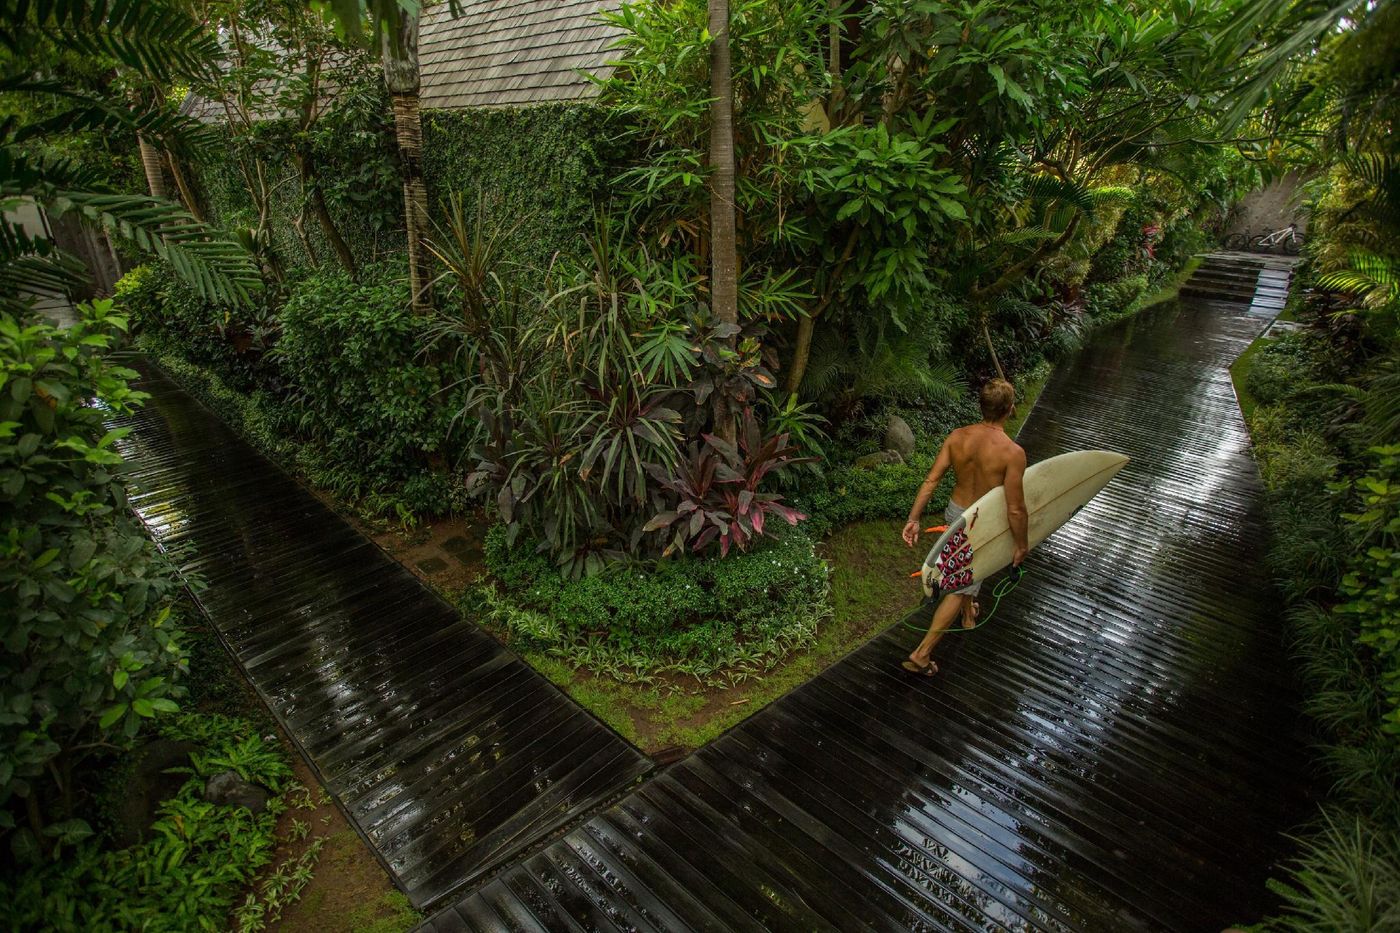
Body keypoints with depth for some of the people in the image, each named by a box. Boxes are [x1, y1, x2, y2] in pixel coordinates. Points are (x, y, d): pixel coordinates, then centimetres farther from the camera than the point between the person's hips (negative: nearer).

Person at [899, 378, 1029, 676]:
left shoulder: (957, 437, -13)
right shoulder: (1012, 452, -27)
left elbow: (930, 481, -12)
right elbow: (1015, 509, -23)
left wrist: (914, 518, -5)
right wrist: (1021, 545, -7)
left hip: (955, 512, 5)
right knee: (962, 586, 5)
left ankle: (968, 613, 59)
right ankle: (921, 654, 6)